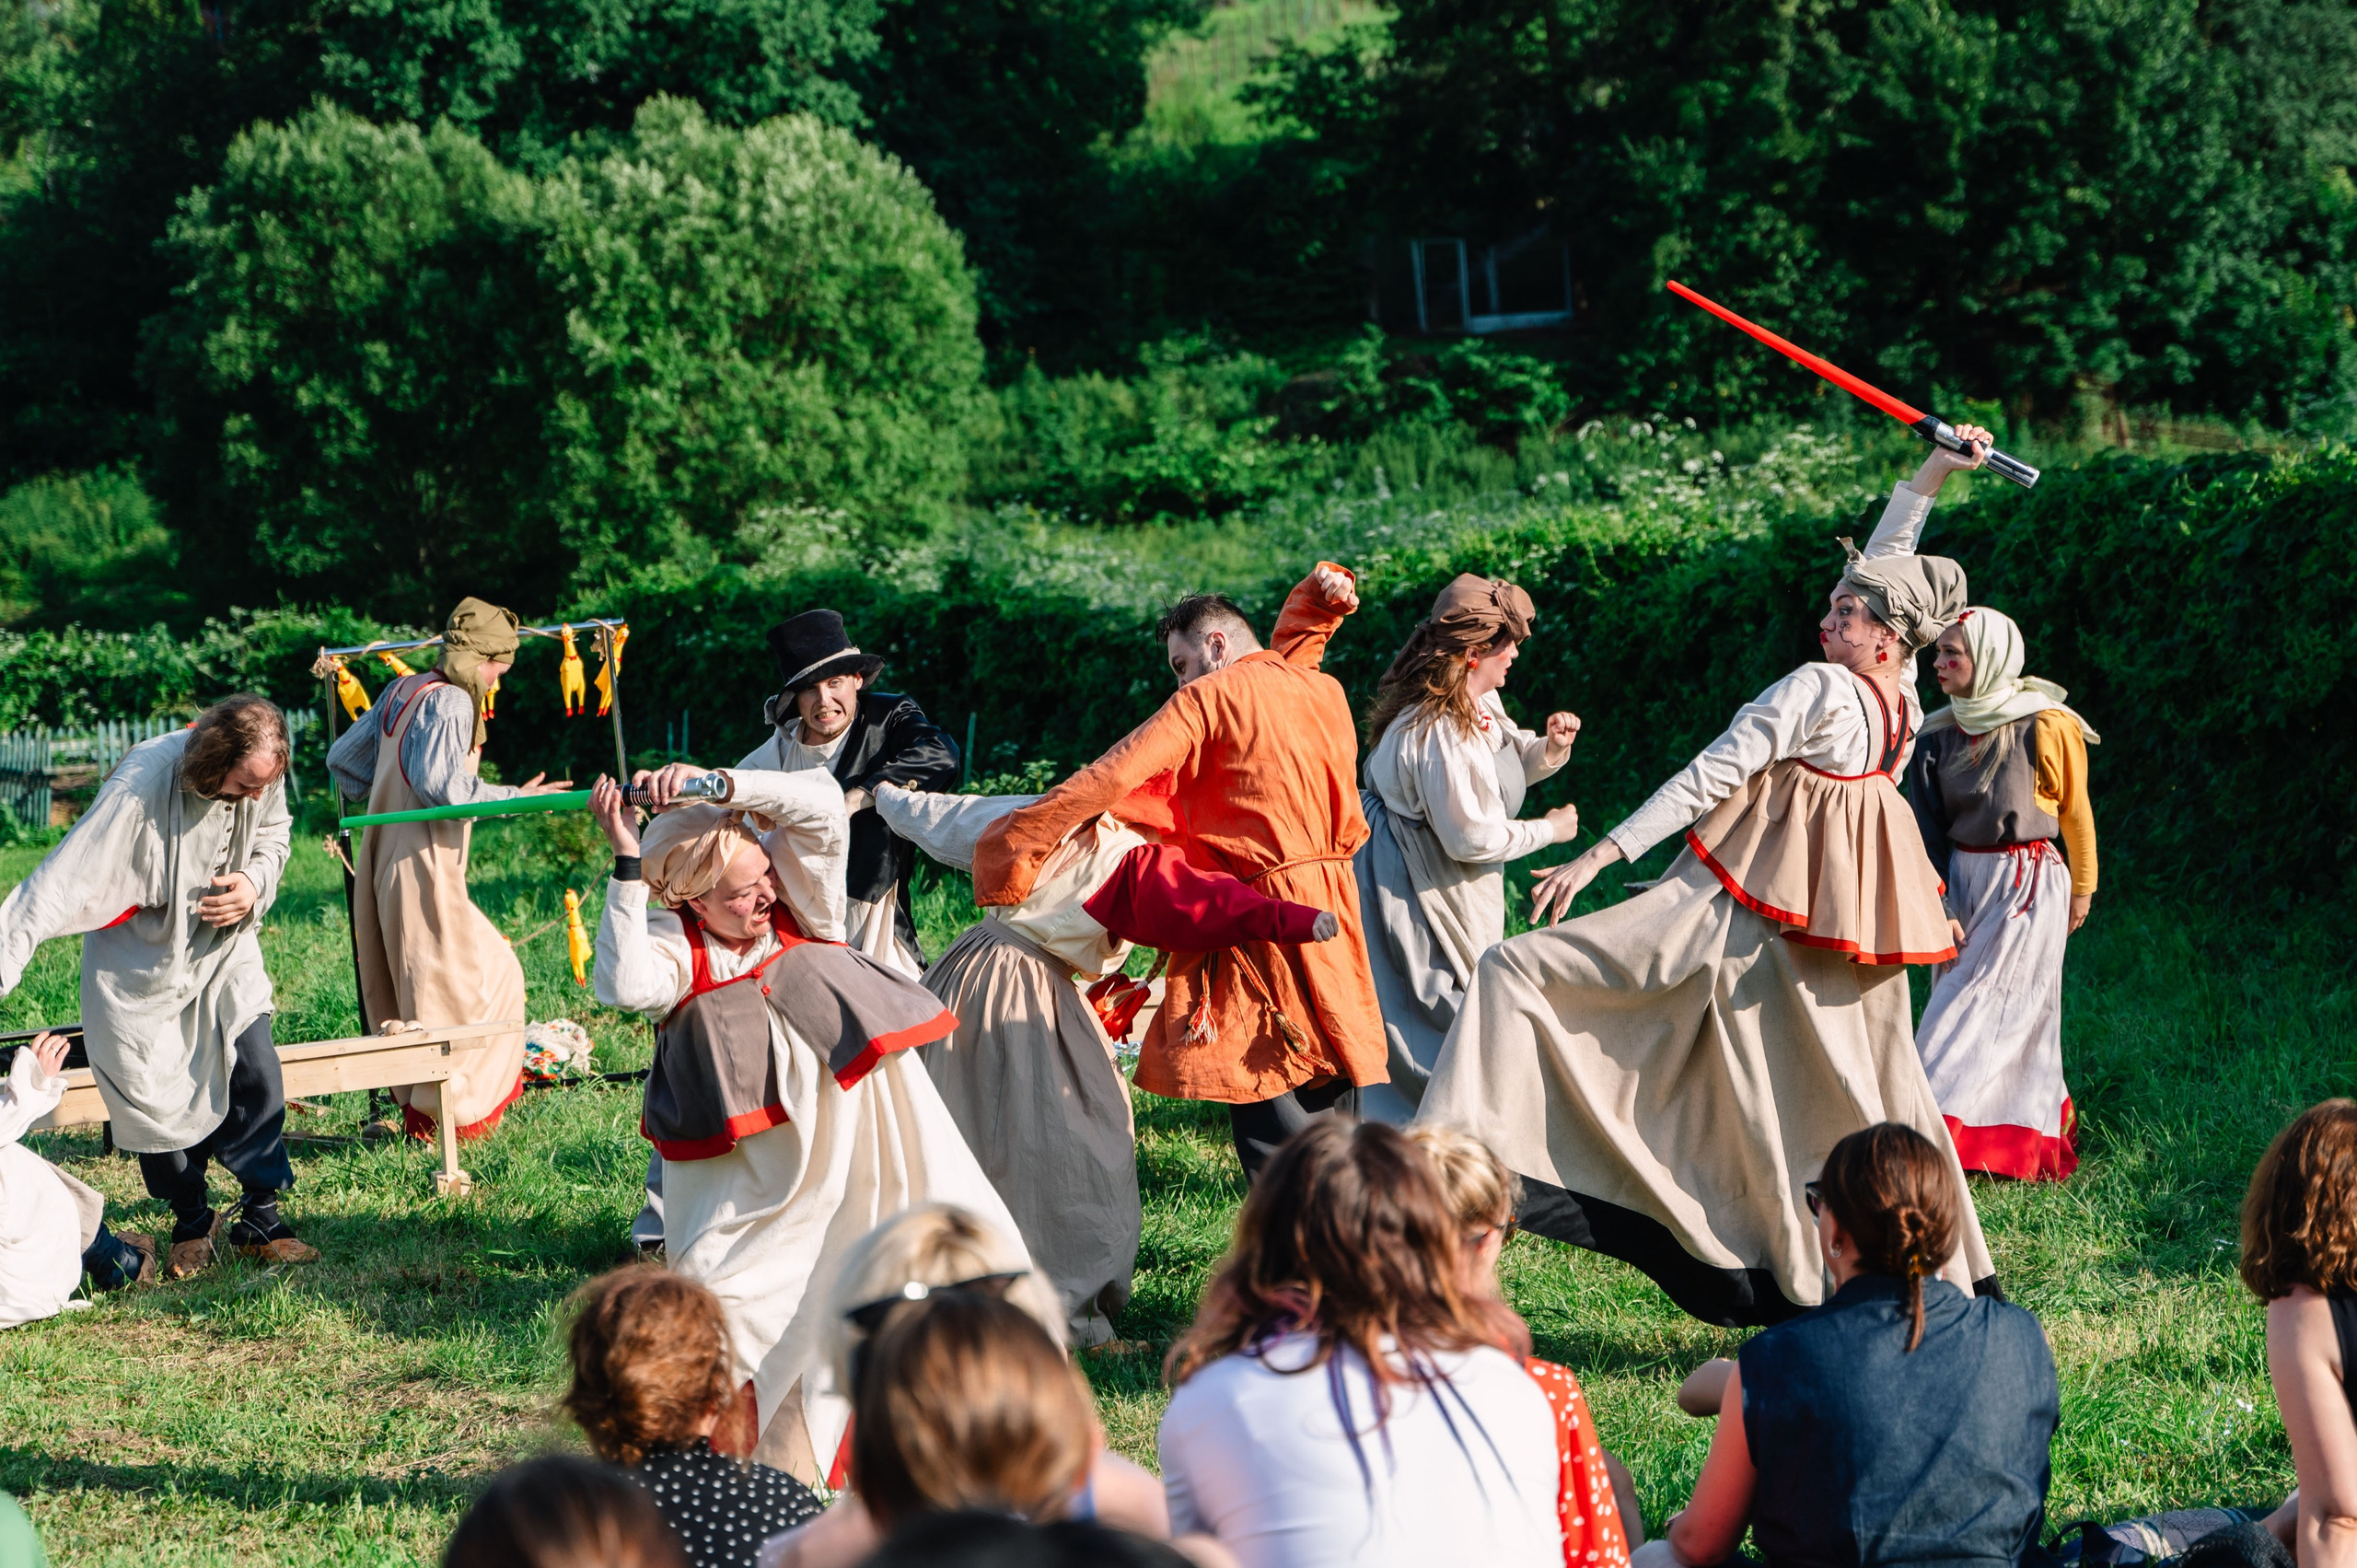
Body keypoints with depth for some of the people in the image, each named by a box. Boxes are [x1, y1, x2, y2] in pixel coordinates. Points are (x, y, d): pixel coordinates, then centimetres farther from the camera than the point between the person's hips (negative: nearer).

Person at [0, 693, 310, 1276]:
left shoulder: (262, 776, -15)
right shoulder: (141, 786, -33)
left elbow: (272, 835, 10)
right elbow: (65, 877, -35)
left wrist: (255, 885, -12)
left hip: (224, 950, 4)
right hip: (143, 961, -4)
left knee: (256, 1079, -6)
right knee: (154, 1096, -2)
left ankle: (261, 1221, 7)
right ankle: (192, 1223, 20)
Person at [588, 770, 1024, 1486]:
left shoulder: (796, 897, 1)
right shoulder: (674, 944, -6)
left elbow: (822, 804, -13)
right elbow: (626, 984, -28)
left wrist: (715, 784, -22)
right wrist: (627, 862, -28)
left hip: (864, 1121, 2)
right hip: (761, 1164, -2)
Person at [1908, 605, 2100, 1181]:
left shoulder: (2047, 727, -13)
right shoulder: (1939, 735, 2)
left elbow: (2076, 813, 0)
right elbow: (1928, 831, 1)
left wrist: (2081, 890, 10)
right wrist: (1938, 907, -9)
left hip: (2029, 884, -6)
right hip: (1962, 879, 6)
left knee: (1978, 1011, -7)